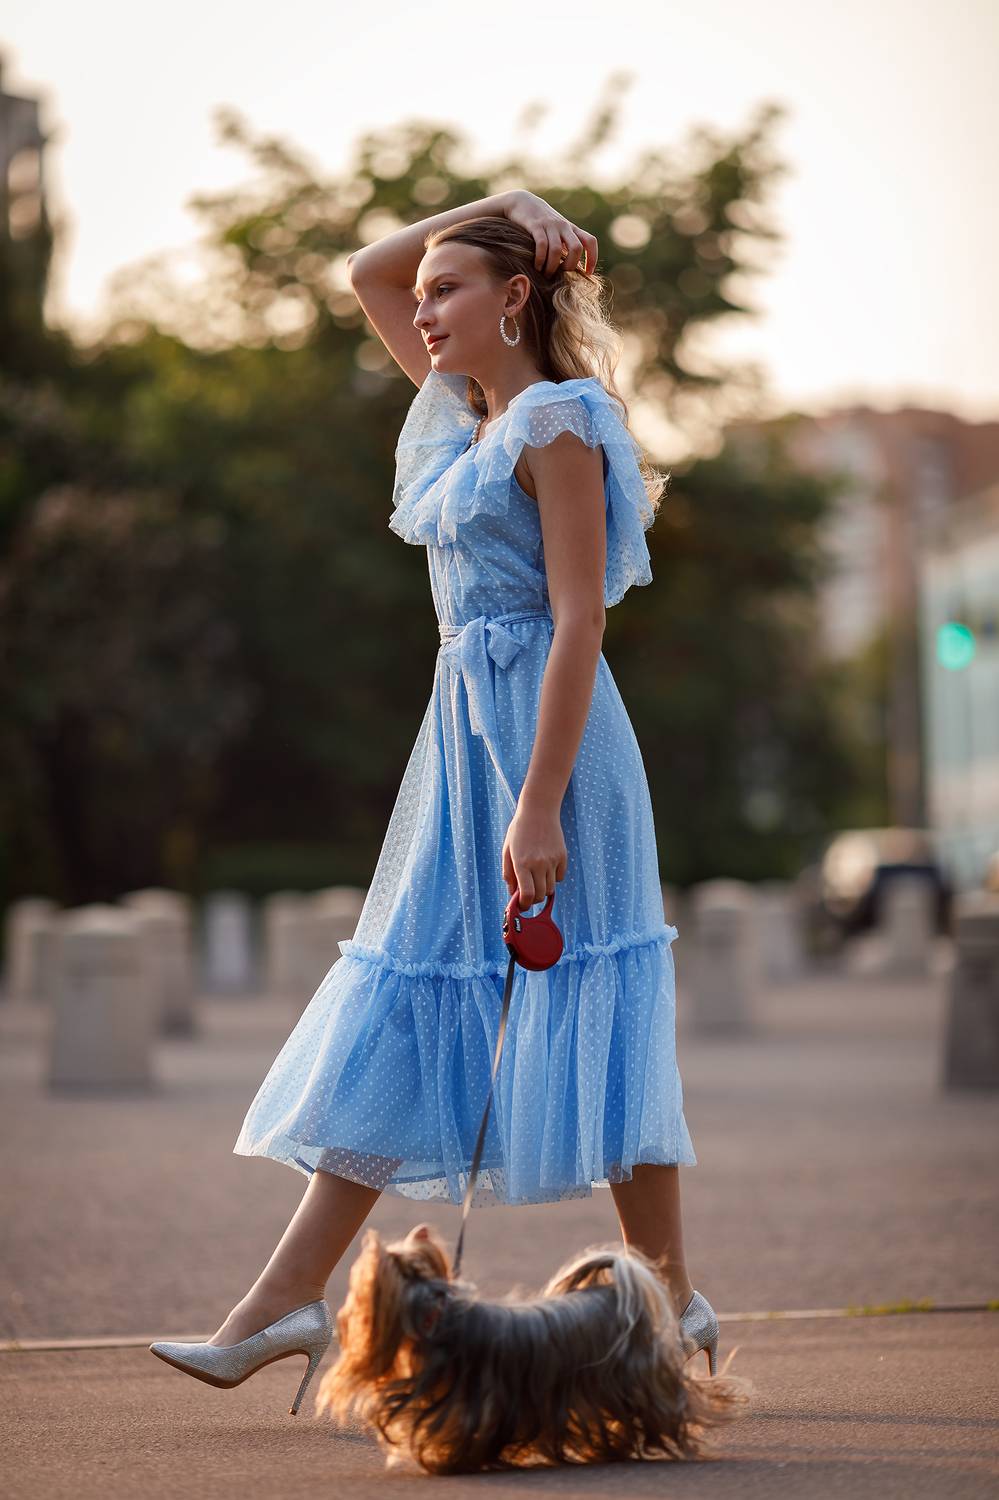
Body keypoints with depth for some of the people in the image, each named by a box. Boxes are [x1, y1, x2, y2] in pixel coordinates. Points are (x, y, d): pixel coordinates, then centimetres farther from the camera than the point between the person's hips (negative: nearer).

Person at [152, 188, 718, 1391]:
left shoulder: (556, 424, -9)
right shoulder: (465, 412, 15)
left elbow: (579, 621, -17)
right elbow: (368, 273, 27)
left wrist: (541, 806, -22)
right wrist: (481, 214, 13)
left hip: (544, 725, -9)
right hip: (464, 728, 9)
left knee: (582, 1019, -5)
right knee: (399, 1018, 6)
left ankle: (675, 1302, 4)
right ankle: (282, 1302, 5)